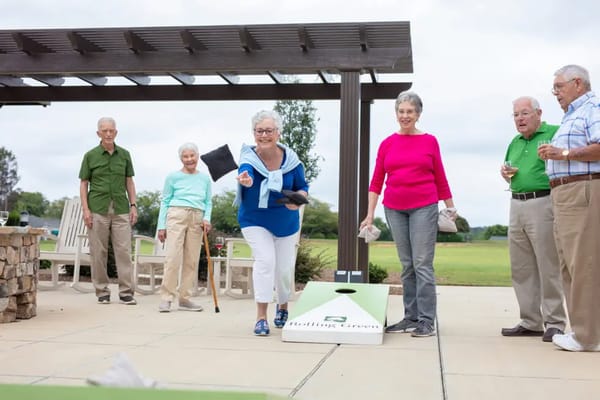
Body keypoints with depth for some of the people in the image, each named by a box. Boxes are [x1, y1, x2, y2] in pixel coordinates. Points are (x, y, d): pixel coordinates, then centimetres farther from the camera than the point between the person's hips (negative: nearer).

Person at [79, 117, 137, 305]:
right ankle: (102, 292, 10)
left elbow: (129, 182, 13)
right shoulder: (90, 156, 4)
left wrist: (133, 205, 4)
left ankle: (126, 292, -1)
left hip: (121, 210, 2)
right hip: (98, 210, -1)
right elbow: (83, 184, 5)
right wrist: (85, 209, -5)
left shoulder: (124, 154, 10)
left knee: (124, 250, -4)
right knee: (99, 252, 1)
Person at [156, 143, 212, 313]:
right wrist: (161, 225, 0)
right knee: (173, 257, -10)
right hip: (177, 215, -4)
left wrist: (207, 218, -3)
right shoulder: (173, 177, 5)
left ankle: (185, 298, 11)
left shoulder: (205, 179, 14)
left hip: (197, 219, 4)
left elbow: (208, 201, 15)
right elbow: (165, 201, 5)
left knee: (192, 260, 4)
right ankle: (166, 298, -6)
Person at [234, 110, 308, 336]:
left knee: (284, 268, 8)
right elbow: (246, 171, -41)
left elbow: (302, 187, -2)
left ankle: (283, 307, 38)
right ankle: (261, 317, -14)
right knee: (265, 260, -21)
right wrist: (245, 180, -66)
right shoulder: (249, 157, -18)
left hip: (285, 222, 2)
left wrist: (299, 198, -25)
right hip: (254, 220, -2)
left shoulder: (290, 159, -13)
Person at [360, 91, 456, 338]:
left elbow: (440, 178, 8)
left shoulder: (429, 141, 2)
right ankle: (411, 317, 15)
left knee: (423, 264, -5)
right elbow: (376, 181, 8)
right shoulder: (387, 144, 7)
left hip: (424, 208, -3)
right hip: (394, 209, 3)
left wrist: (451, 207, 9)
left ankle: (427, 321, -1)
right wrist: (370, 215, 3)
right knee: (406, 266, 9)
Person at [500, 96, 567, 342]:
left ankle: (554, 323, 4)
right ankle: (530, 322, 19)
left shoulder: (554, 133, -5)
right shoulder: (514, 142, 18)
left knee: (548, 267, -4)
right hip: (517, 205, 8)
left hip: (543, 204, -8)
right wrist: (505, 174, 7)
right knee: (521, 268, 10)